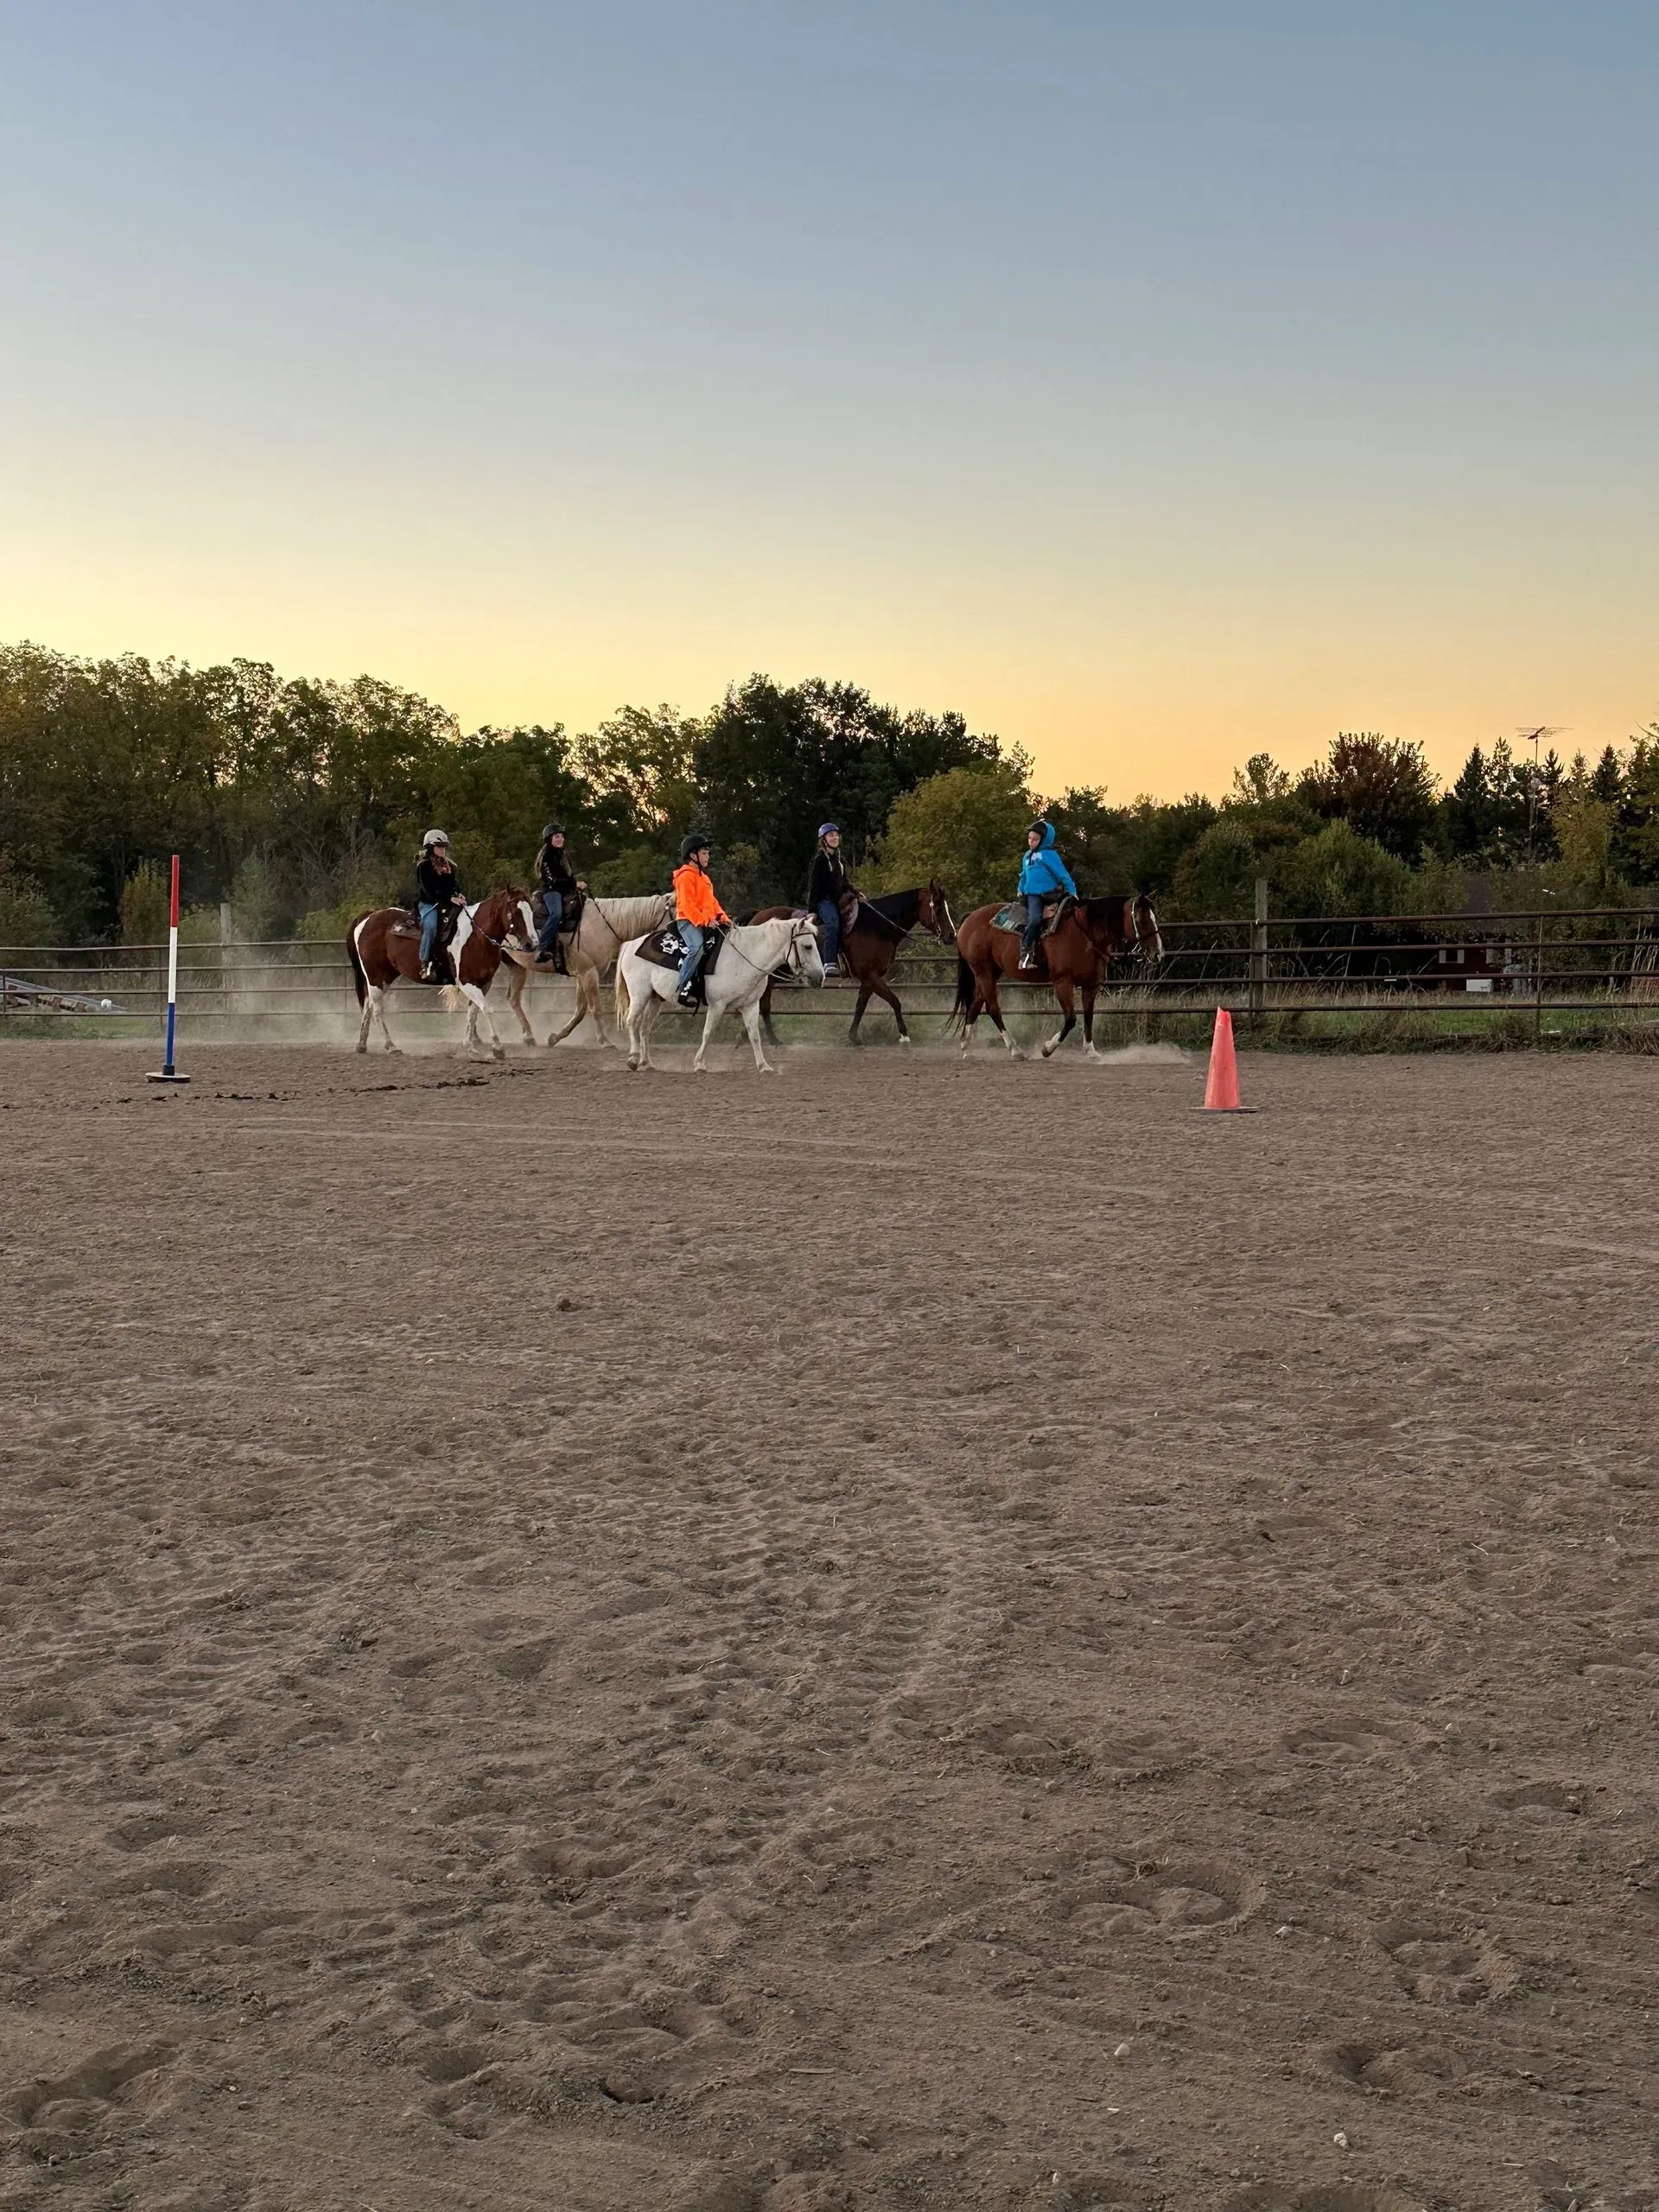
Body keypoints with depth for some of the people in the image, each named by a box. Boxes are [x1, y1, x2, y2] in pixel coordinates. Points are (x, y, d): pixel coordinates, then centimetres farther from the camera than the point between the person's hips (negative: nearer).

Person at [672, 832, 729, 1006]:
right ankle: (684, 989, -32)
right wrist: (705, 921, -23)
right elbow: (687, 904, -17)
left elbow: (712, 901, 23)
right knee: (697, 948, -32)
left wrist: (722, 916, 7)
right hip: (688, 921, -10)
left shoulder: (703, 877, 23)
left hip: (706, 922, 10)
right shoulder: (686, 876, -8)